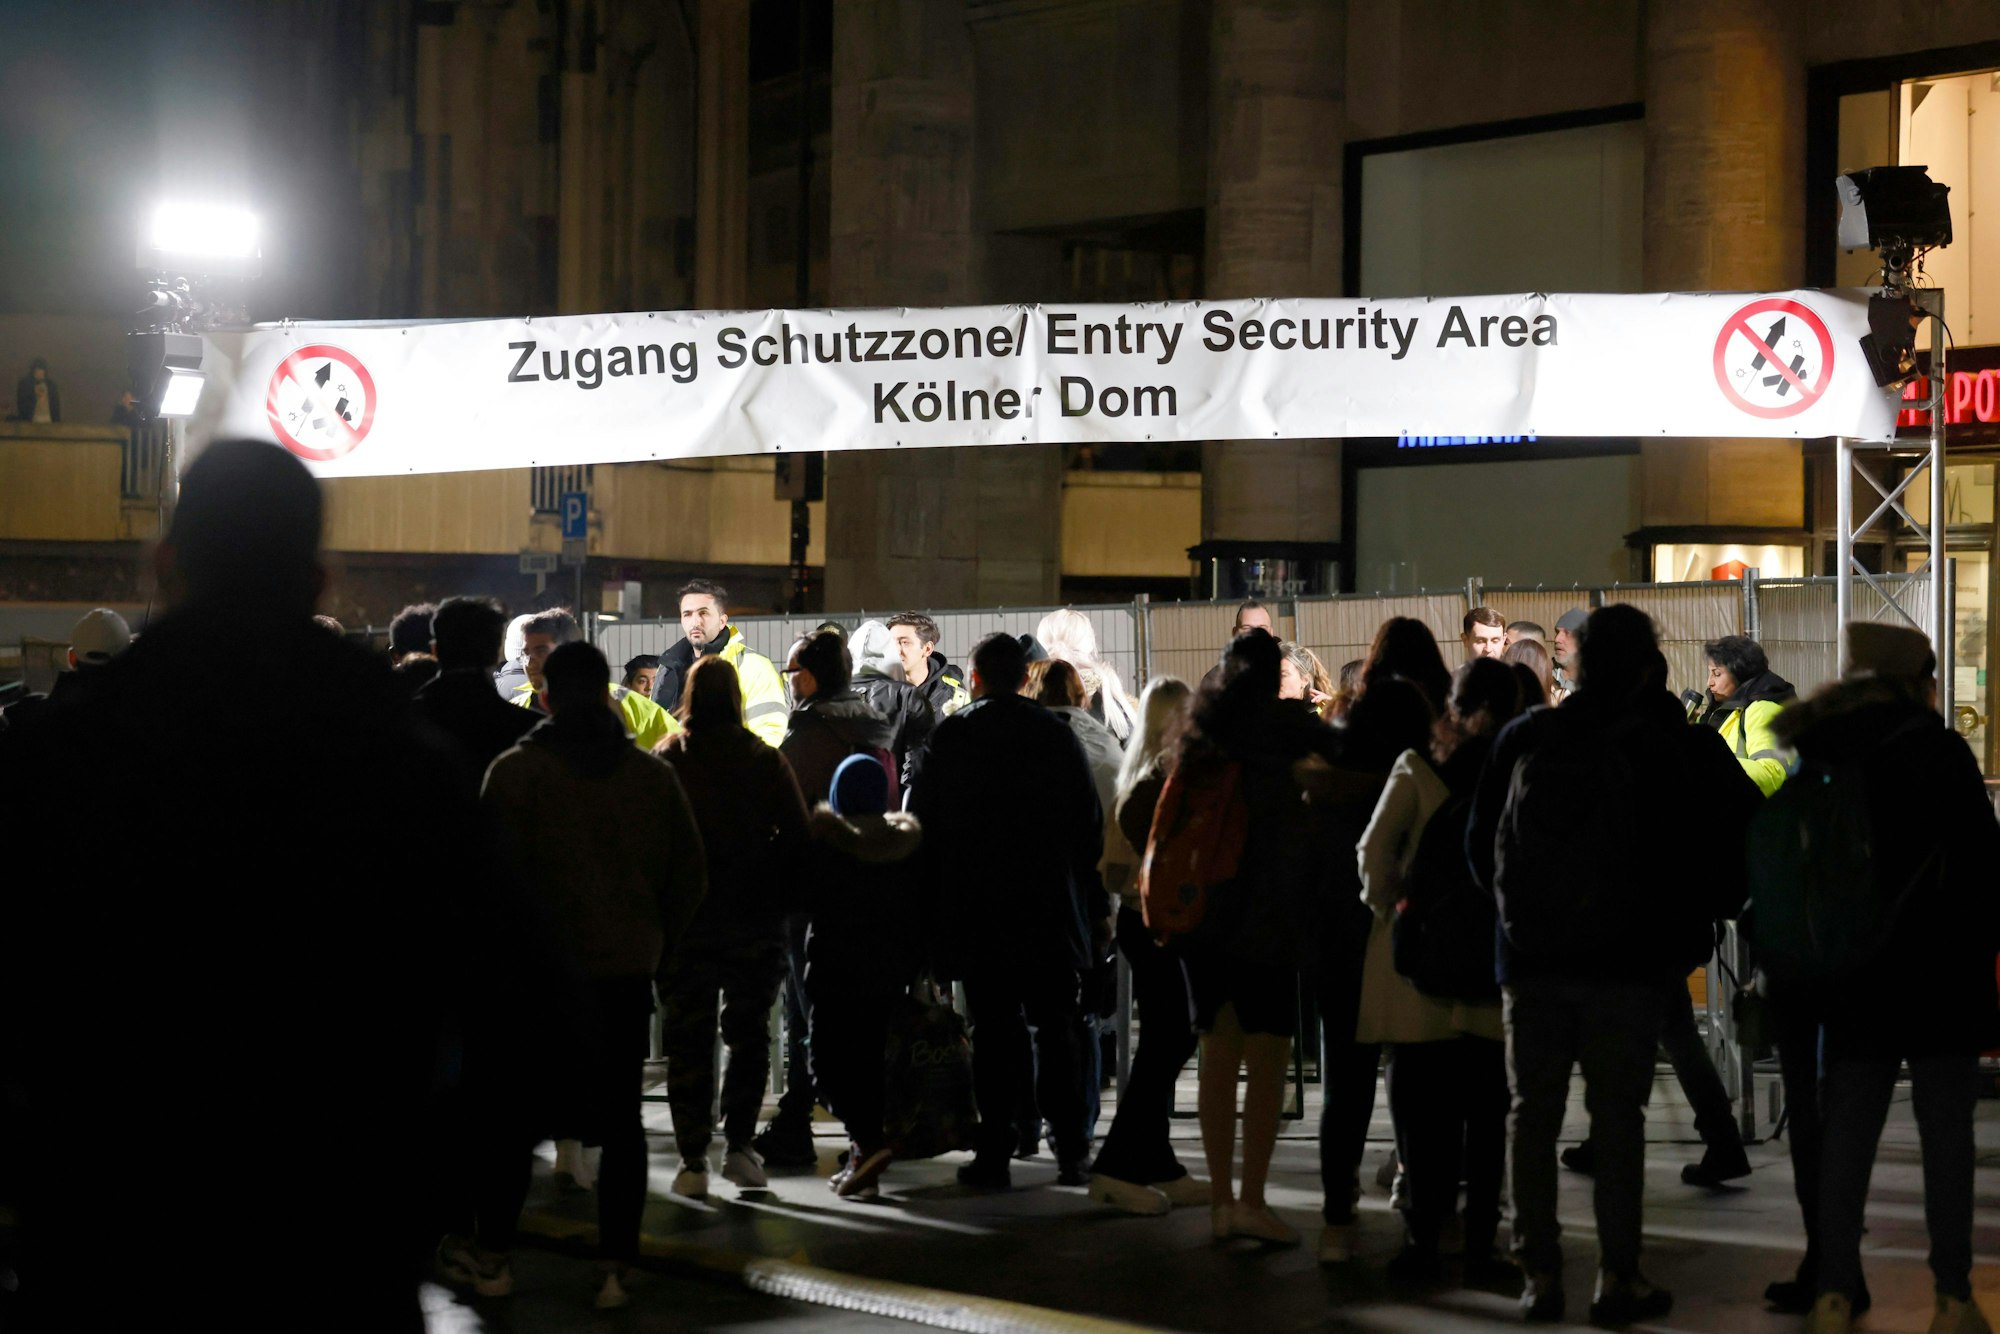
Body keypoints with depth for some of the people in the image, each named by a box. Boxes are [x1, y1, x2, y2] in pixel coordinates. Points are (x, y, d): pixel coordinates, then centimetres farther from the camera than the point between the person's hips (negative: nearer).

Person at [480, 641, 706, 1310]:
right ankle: (615, 1268, 3)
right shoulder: (653, 775, 3)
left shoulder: (515, 771, -7)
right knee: (620, 1117, 8)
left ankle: (495, 1255, 14)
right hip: (626, 971, 2)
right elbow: (690, 874, 6)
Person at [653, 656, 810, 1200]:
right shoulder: (765, 761, -1)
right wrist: (780, 900, 7)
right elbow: (797, 835, -3)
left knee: (688, 1039, 4)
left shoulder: (664, 762, -2)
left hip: (684, 921, 0)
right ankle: (738, 1145, 7)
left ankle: (693, 1161, 1)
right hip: (755, 923, 0)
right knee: (749, 1033, 12)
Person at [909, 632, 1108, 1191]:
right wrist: (1095, 906, 10)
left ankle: (995, 1153, 0)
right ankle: (1070, 1151, 7)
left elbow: (923, 822, -3)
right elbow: (1090, 824, 4)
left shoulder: (950, 736, -4)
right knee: (1056, 1028, 8)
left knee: (994, 1029, 1)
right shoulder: (1057, 734, 1)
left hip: (979, 908, -1)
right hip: (1052, 907, 2)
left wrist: (935, 889, 6)